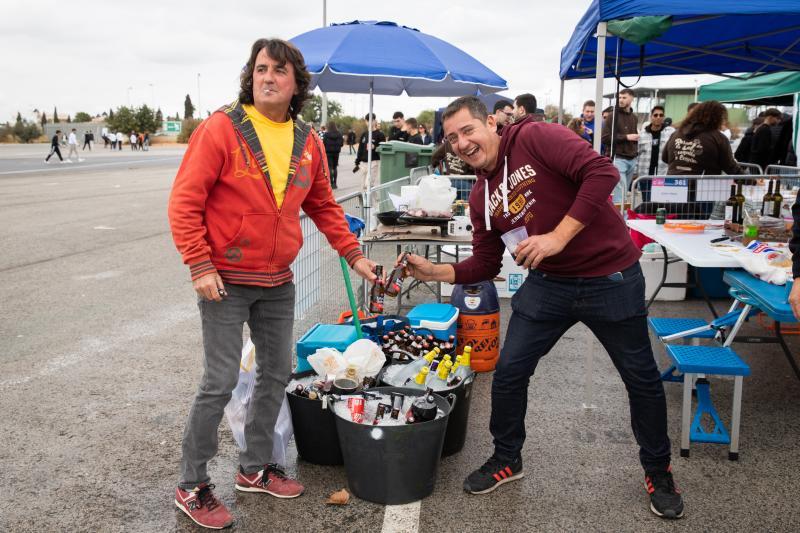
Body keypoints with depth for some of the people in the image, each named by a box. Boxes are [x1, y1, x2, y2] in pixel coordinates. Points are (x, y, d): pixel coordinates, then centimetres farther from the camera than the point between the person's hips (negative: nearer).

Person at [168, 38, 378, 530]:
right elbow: (186, 202, -13)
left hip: (278, 282, 6)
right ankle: (192, 486, 15)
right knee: (221, 382, -4)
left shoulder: (308, 142, 5)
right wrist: (200, 266, -18)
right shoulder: (221, 129, -12)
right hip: (226, 280, -6)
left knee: (277, 374, 14)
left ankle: (255, 468, 33)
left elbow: (324, 206, 15)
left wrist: (354, 254, 10)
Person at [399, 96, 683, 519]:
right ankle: (506, 459, 28)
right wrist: (434, 272, -6)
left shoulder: (534, 138, -15)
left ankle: (658, 471, 33)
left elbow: (602, 172, -26)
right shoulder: (480, 197, 4)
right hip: (548, 284, 5)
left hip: (610, 278, -5)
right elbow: (485, 265, 9)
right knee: (508, 372, 3)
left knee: (641, 377, 10)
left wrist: (558, 237, -27)